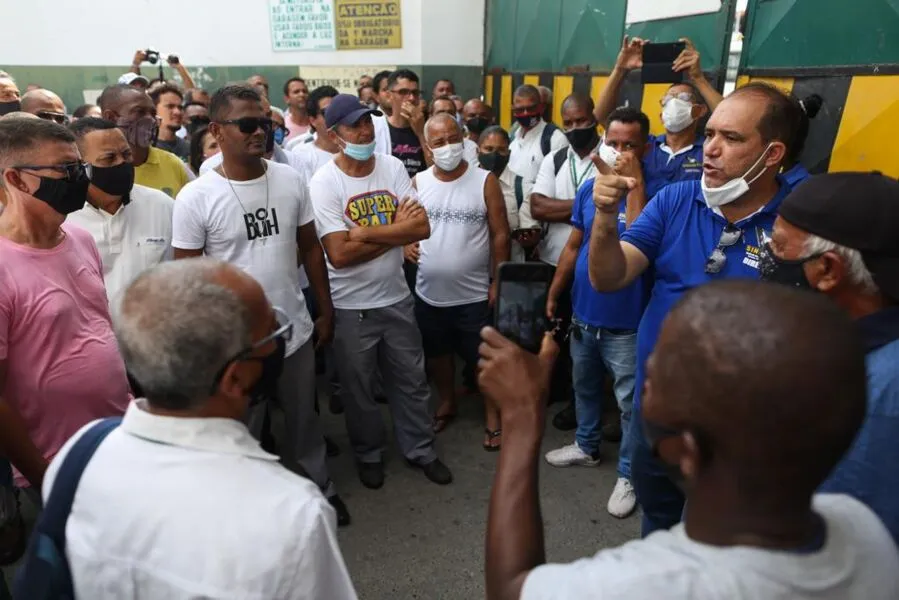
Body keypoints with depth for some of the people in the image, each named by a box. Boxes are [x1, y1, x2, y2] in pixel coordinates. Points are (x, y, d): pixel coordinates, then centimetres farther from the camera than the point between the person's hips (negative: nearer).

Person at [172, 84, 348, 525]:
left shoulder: (291, 181, -2)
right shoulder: (195, 198, -13)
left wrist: (325, 310, 7)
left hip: (295, 331, 4)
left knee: (303, 420, 22)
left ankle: (318, 489, 43)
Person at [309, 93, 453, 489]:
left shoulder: (393, 167, -3)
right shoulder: (323, 183, -14)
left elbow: (422, 228, -12)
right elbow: (340, 254, -23)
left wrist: (364, 233, -21)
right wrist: (396, 228, -16)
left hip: (396, 298, 4)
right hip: (350, 307, -3)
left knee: (412, 380, 17)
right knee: (359, 387, 15)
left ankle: (420, 449, 37)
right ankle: (369, 453, 38)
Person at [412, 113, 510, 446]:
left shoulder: (485, 181, -8)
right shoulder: (417, 182, 0)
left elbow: (500, 234, -6)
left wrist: (498, 282, -9)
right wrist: (406, 243, -13)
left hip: (474, 294, -3)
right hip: (429, 293, 4)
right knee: (437, 354, 20)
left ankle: (493, 417, 27)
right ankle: (447, 404, 43)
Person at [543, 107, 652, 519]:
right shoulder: (589, 187, 1)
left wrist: (633, 181, -28)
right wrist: (554, 293, 10)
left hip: (625, 321, -5)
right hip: (583, 311, 6)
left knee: (630, 402, 8)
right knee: (584, 385, 23)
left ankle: (628, 474, 26)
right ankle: (587, 446, 45)